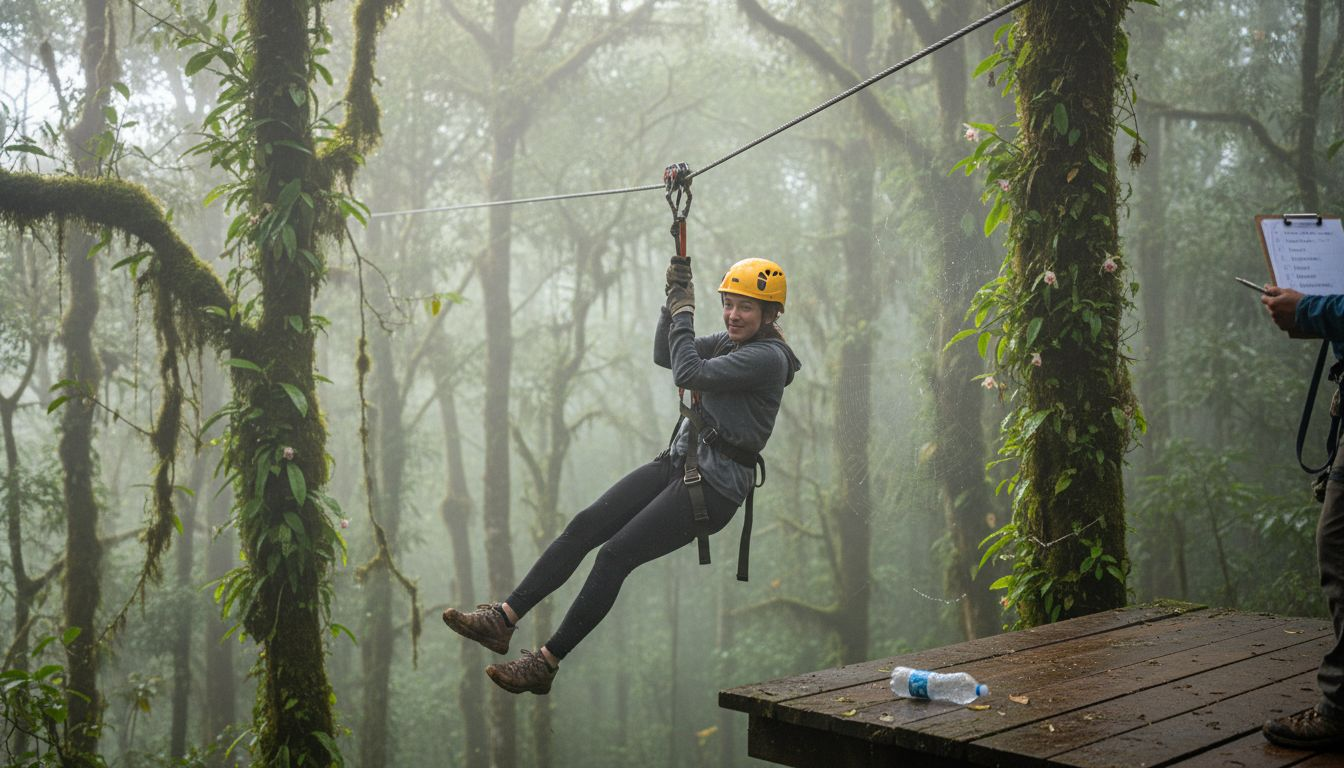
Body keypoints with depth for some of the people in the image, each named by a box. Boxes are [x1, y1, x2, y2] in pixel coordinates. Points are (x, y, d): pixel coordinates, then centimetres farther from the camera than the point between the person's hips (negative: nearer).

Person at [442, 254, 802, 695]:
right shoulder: (730, 341, 14)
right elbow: (664, 357, 14)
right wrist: (675, 299, 3)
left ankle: (545, 664, -11)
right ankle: (503, 618, -6)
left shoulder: (768, 357, -15)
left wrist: (684, 313, -9)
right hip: (678, 464, 9)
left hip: (714, 487, -9)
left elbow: (688, 373, -21)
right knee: (584, 526, -5)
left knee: (615, 555, -16)